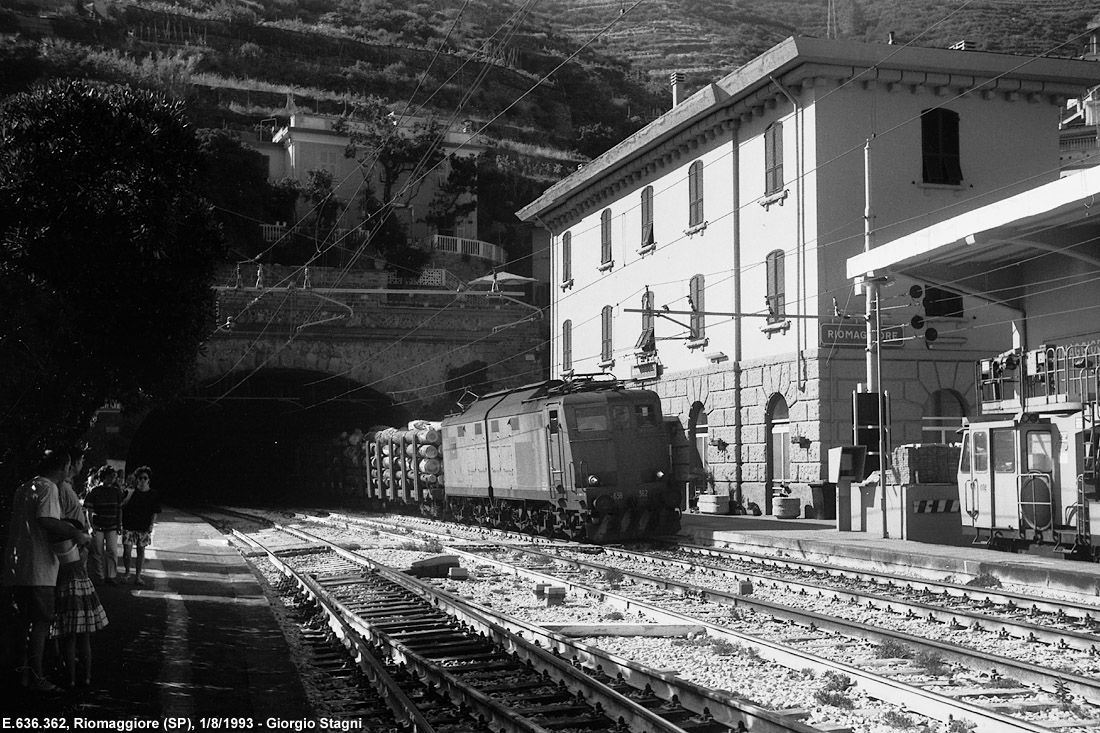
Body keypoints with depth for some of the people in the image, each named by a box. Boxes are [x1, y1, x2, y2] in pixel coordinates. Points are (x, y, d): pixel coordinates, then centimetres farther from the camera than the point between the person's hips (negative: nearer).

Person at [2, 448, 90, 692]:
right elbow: (46, 520, -24)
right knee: (41, 621, -5)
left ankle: (22, 672, 22)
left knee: (22, 619, 15)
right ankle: (35, 678, -6)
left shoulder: (24, 488, 18)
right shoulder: (47, 488, -10)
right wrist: (75, 534, -16)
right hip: (37, 568, -9)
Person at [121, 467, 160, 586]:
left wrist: (151, 525, -4)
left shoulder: (153, 494, 3)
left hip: (144, 527, 1)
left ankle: (137, 576, 10)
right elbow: (122, 506, 2)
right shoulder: (132, 491, 1)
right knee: (126, 550, -2)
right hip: (129, 526, -1)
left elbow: (155, 512, 4)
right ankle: (127, 572, 20)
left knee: (141, 550, 4)